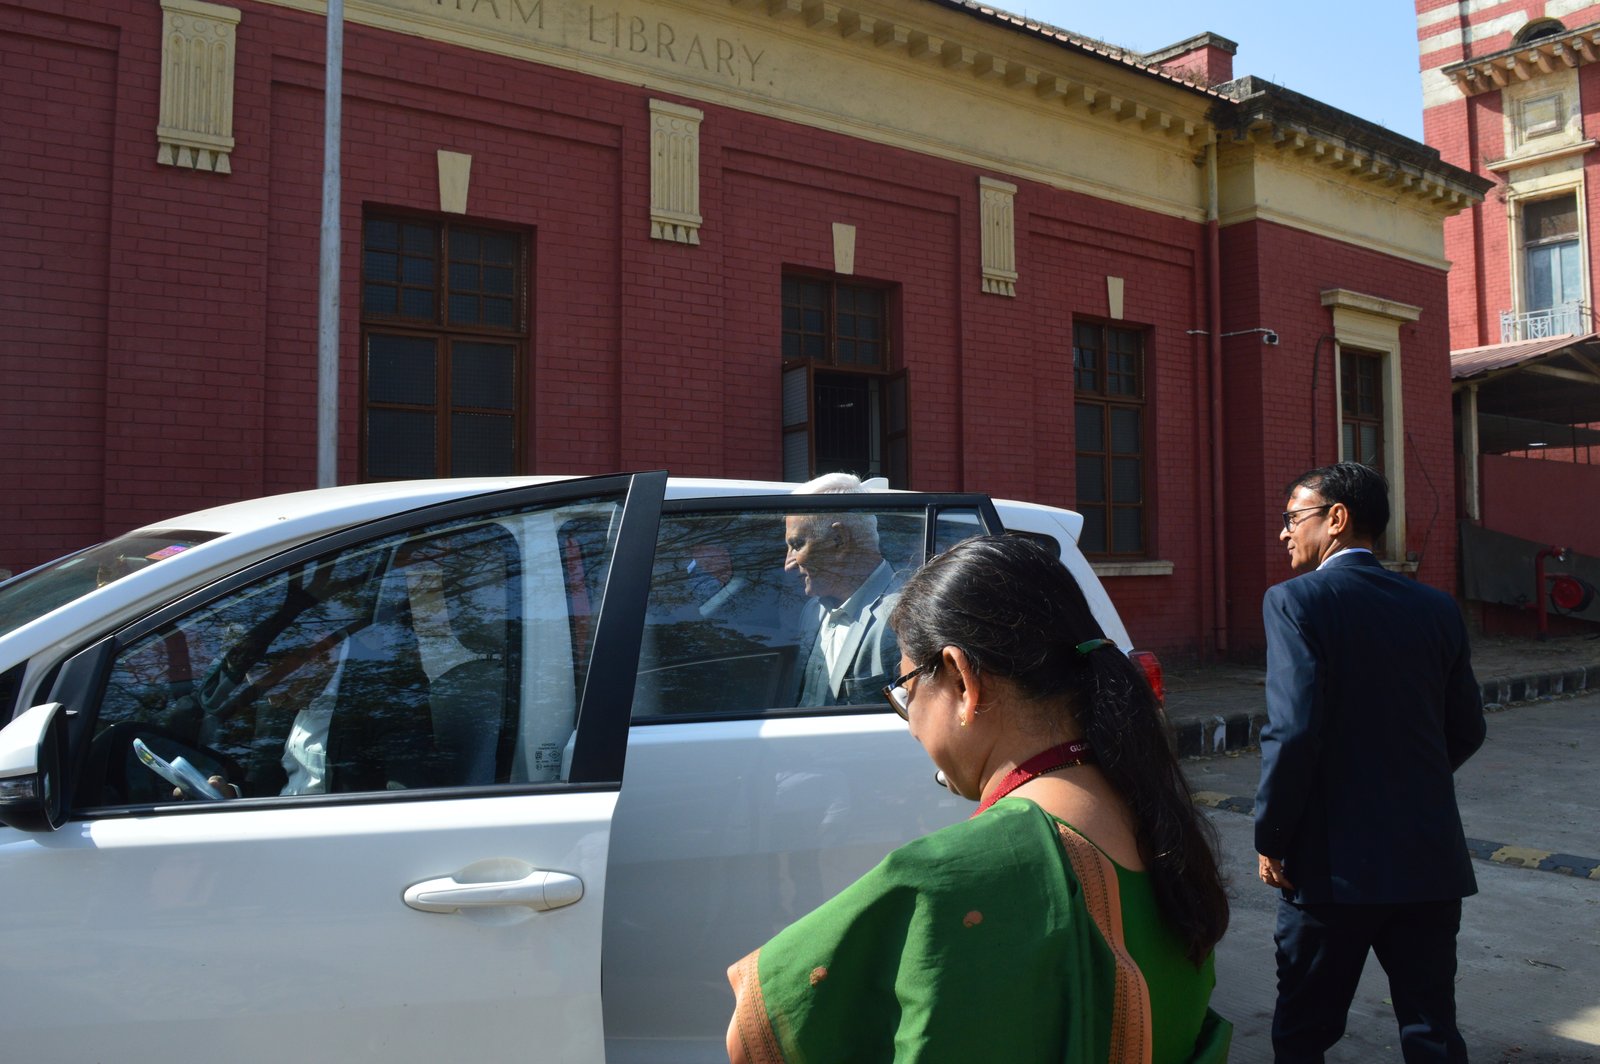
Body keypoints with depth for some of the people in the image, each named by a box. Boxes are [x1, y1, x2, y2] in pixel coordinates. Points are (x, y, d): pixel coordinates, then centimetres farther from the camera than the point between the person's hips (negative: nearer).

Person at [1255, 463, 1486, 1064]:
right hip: (1432, 860, 5)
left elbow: (1293, 732, -20)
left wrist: (1270, 840, -9)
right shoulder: (1436, 608, 5)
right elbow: (1466, 731, 10)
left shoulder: (1296, 600, -12)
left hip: (1336, 862, -5)